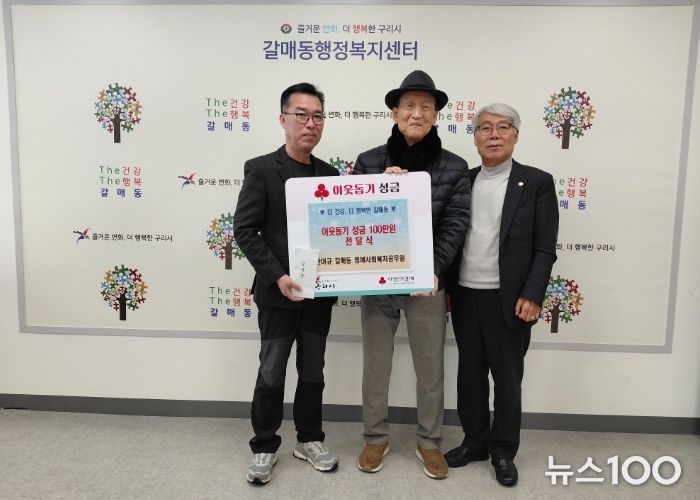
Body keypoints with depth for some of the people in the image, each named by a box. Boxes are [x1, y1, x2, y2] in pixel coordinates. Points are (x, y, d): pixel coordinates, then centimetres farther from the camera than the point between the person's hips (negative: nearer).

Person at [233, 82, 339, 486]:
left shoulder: (330, 174, 7)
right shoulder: (261, 169, -6)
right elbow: (245, 231, -10)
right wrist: (278, 277, -18)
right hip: (278, 293, -4)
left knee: (313, 372, 15)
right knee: (271, 374, 8)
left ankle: (310, 439, 33)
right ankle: (265, 447, 26)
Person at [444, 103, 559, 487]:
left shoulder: (536, 182, -3)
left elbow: (545, 249, -6)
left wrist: (532, 296, -14)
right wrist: (445, 286, 4)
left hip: (508, 299, -3)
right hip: (464, 296, 4)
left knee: (507, 378, 9)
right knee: (470, 374, 14)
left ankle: (504, 451, 27)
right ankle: (474, 442, 31)